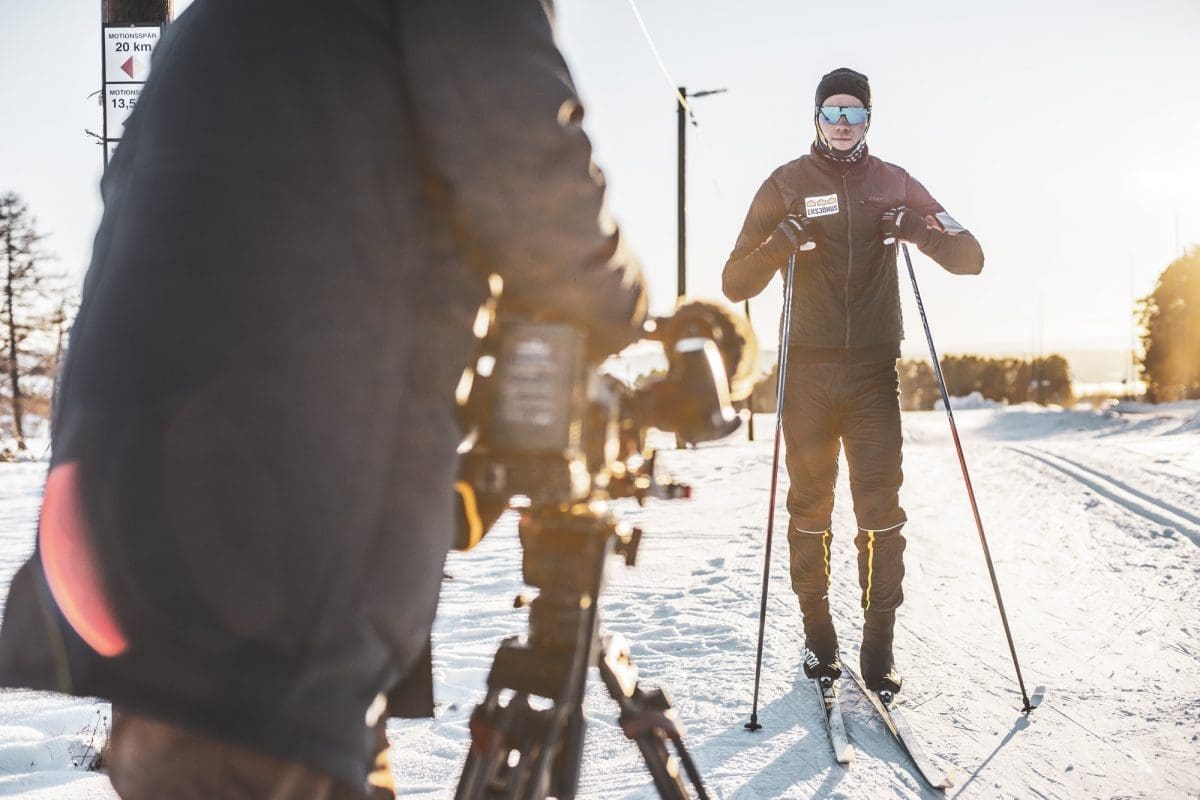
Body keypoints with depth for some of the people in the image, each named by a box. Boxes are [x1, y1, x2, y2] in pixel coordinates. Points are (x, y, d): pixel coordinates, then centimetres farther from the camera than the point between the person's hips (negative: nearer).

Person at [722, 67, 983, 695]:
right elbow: (735, 285, 2)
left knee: (880, 506, -5)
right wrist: (778, 245, -18)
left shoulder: (894, 185, 10)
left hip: (874, 368, 1)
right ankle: (817, 635, 16)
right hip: (807, 368, 0)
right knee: (810, 506, 4)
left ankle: (878, 648, 1)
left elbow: (969, 259, 6)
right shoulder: (785, 185, 7)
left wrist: (921, 229, -15)